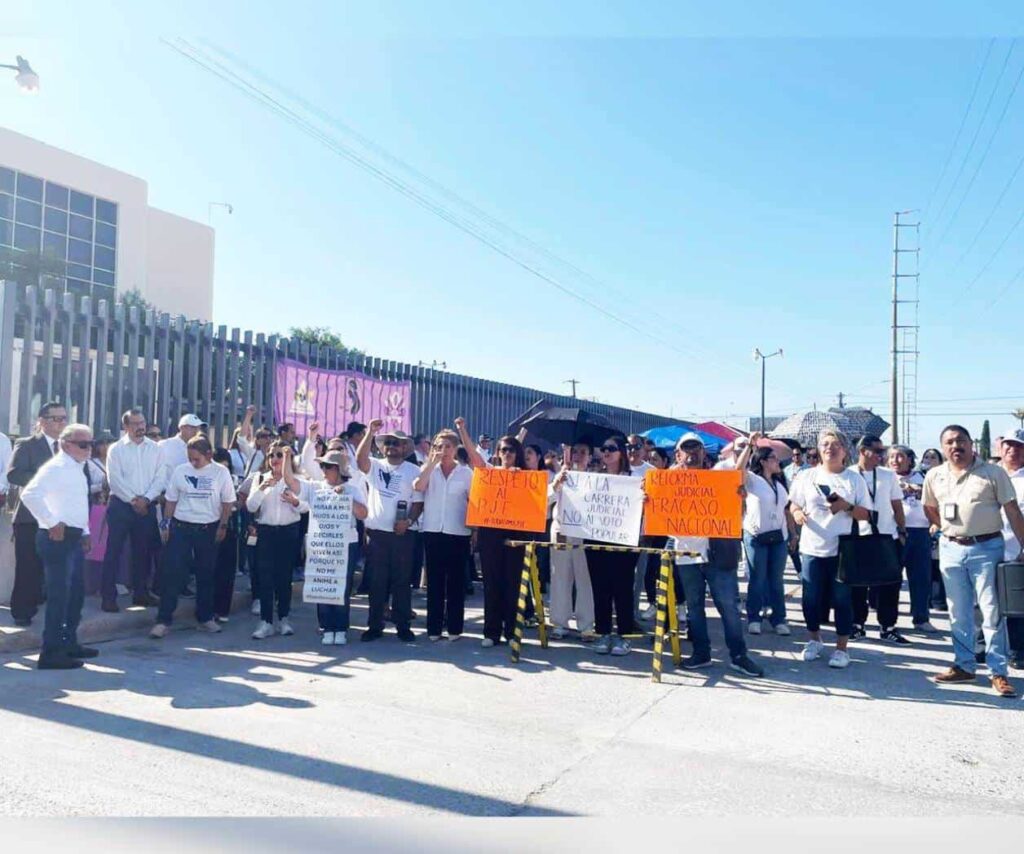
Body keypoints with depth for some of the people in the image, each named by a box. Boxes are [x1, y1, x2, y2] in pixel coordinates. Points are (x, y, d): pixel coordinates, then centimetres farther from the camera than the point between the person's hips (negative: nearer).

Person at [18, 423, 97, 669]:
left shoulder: (77, 469, 17)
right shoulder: (56, 467, -13)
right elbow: (30, 494, -26)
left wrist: (84, 532, 20)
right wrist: (52, 522, -23)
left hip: (74, 538, 10)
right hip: (58, 538, -10)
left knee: (76, 592, 16)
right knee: (59, 595, -7)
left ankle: (68, 643, 29)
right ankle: (51, 653, 0)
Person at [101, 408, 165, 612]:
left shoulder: (155, 448, 6)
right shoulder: (116, 449, 0)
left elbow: (160, 478, 1)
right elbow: (115, 479, -8)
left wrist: (146, 499, -10)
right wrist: (133, 500, -13)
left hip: (147, 506, 3)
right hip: (121, 505, -3)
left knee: (144, 551, 9)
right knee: (114, 551, -2)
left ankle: (141, 593, 21)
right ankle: (108, 596, 3)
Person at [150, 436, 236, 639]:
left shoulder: (221, 473, -3)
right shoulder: (180, 471, 1)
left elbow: (228, 502, 2)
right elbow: (171, 500, 7)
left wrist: (222, 526, -3)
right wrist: (165, 524, 3)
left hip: (208, 529, 0)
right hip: (181, 528, 0)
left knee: (206, 574, 10)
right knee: (173, 574, -4)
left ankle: (205, 617, 23)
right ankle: (163, 620, 0)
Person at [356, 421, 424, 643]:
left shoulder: (413, 471, 4)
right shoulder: (375, 466, 5)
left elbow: (418, 502, 2)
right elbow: (360, 459, -17)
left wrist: (408, 521, -14)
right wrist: (370, 432, -25)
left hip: (401, 534, -1)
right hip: (376, 532, 1)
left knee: (401, 581, 5)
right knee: (376, 581, 7)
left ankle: (402, 625, 16)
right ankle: (375, 625, 17)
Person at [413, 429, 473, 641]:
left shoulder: (466, 472, 2)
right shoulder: (429, 469, 5)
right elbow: (417, 487, -14)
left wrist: (475, 529, -1)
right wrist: (432, 462, -13)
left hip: (458, 533, -1)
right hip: (432, 532, 1)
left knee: (456, 581, 5)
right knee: (434, 581, 6)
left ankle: (454, 627, 13)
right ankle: (434, 627, 12)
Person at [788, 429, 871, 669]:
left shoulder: (854, 479, 2)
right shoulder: (807, 476, 4)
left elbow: (866, 515, 2)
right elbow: (794, 505, 9)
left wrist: (847, 507, -16)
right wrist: (797, 513, -13)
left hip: (842, 549, -1)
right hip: (811, 549, 1)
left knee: (842, 599, 3)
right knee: (811, 599, 7)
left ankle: (841, 648, 15)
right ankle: (815, 640, 28)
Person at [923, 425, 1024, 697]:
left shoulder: (993, 473, -5)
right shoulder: (934, 476, 4)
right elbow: (930, 509, 20)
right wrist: (952, 529, 11)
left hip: (987, 547, -3)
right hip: (951, 549, 3)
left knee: (992, 613, 0)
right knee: (959, 613, 11)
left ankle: (998, 672, 9)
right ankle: (964, 666, 22)